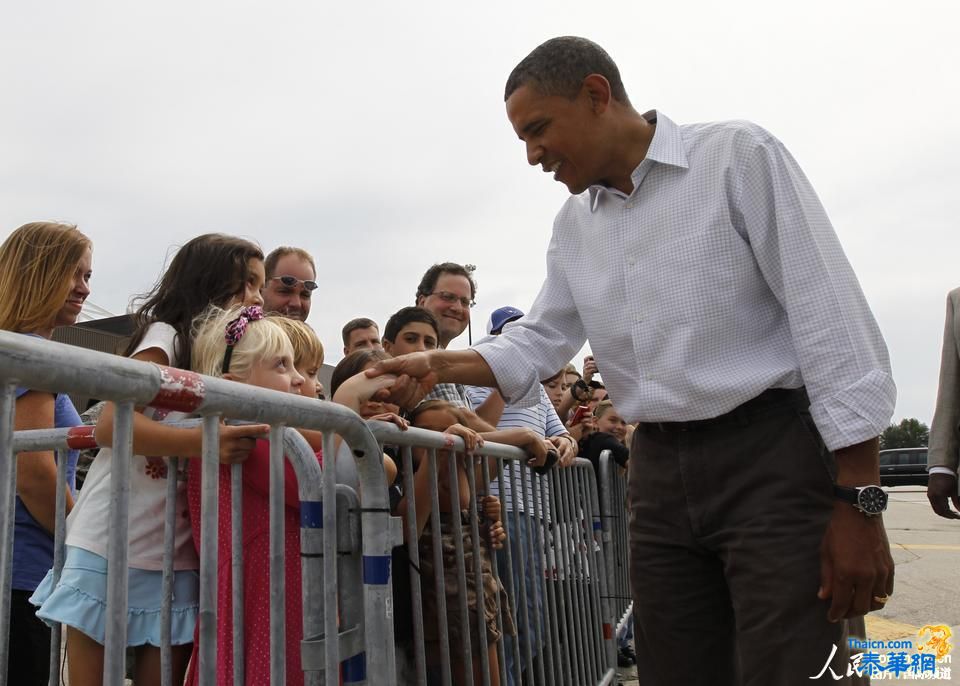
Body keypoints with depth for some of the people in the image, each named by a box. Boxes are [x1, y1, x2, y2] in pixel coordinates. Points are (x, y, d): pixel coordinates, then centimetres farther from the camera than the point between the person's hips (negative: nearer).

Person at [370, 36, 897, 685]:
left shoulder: (738, 155, -7)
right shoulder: (573, 225, 12)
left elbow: (831, 319, -11)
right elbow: (537, 343, 17)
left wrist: (859, 501, -15)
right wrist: (442, 365, -2)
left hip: (772, 459, -6)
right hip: (659, 473, 6)